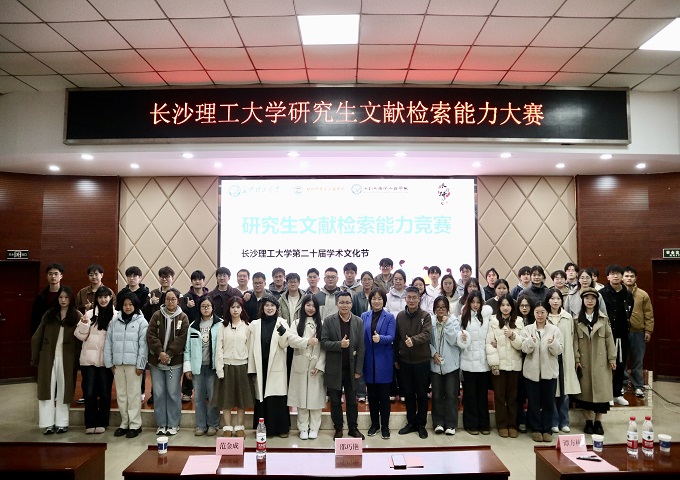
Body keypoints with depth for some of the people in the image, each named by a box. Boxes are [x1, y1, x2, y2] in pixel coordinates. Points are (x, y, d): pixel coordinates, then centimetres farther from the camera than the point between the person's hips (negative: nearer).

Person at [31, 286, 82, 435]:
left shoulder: (76, 316, -1)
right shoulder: (49, 315, 7)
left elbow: (80, 338, -6)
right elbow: (37, 337, 6)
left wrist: (77, 358, -12)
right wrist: (35, 357, 2)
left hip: (67, 358, -2)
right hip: (48, 357, 2)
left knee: (63, 390, 6)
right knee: (47, 389, 3)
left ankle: (62, 423, 15)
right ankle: (48, 423, 9)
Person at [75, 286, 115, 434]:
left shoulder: (116, 315, -1)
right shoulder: (89, 313, 5)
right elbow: (81, 336, 4)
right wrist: (84, 323, -14)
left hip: (106, 360, -1)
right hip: (89, 359, 2)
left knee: (104, 392, 6)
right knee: (89, 392, 2)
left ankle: (101, 423, 18)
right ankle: (90, 423, 15)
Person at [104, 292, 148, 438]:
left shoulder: (141, 322, -3)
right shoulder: (114, 321, 8)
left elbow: (143, 345, -7)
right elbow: (108, 343, 9)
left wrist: (140, 364, -11)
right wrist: (109, 362, 5)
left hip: (133, 364, -4)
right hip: (118, 364, 4)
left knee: (134, 394, 1)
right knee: (121, 395, 12)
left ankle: (135, 425, 9)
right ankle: (124, 424, 23)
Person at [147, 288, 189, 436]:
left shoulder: (183, 317, 0)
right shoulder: (157, 315, 4)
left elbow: (182, 338, -8)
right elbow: (150, 335, -4)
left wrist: (169, 353, -17)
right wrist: (160, 352, -16)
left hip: (175, 361, -2)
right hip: (156, 360, 2)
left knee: (173, 393, 3)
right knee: (158, 393, 6)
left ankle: (173, 424, 15)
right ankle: (161, 424, 18)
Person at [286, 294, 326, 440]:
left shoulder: (321, 324, 5)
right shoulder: (296, 323, 8)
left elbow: (324, 347, -1)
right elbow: (291, 339, -8)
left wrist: (319, 366, -9)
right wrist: (307, 341, -20)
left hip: (316, 365, 0)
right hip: (300, 365, 1)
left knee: (315, 397, 3)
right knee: (301, 397, 4)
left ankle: (314, 428, 14)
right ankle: (303, 428, 14)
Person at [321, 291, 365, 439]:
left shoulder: (358, 322, 0)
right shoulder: (328, 320, -4)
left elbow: (361, 347, -1)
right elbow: (323, 342, -7)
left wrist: (358, 370, -4)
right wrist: (339, 344, -23)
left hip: (351, 368, 1)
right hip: (334, 369, -1)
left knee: (352, 401, 11)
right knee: (335, 401, 10)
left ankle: (353, 428, 26)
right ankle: (338, 429, 24)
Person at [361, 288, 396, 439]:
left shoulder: (390, 317, -2)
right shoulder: (364, 316, 6)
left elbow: (391, 337, -12)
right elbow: (361, 337, 5)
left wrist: (380, 338, -32)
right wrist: (360, 358, -1)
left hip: (384, 361, -3)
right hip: (369, 360, 3)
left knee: (384, 395, 4)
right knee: (372, 395, 11)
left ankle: (385, 426, 15)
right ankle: (374, 424, 24)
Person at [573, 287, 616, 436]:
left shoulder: (603, 319, 3)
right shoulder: (577, 320, 2)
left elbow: (609, 339, 2)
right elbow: (575, 341, 0)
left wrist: (612, 358, -2)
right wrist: (576, 359, -6)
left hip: (600, 361, 0)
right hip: (584, 361, 0)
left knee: (600, 389, 2)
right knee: (585, 390, 4)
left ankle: (598, 421, 14)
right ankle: (588, 421, 15)